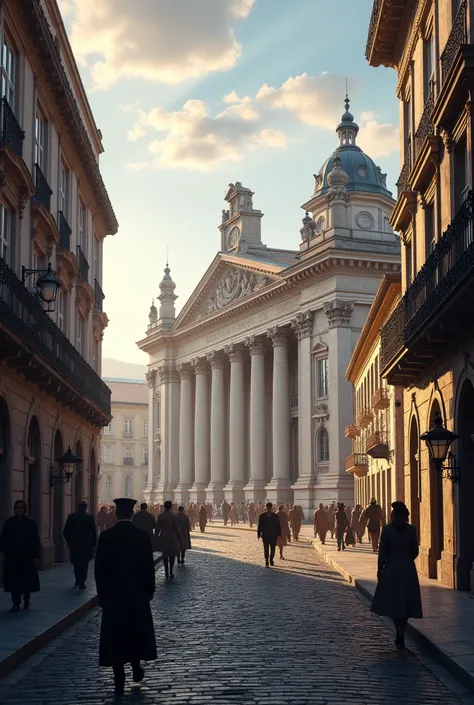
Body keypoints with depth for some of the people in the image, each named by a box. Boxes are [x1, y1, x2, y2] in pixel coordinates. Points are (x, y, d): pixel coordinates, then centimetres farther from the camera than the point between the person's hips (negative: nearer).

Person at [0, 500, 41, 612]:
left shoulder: (31, 523, -3)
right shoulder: (9, 522, 3)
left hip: (27, 556, -1)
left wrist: (36, 557, -7)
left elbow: (35, 540, -3)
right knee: (14, 580, -3)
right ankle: (16, 603, 0)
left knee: (27, 579, 8)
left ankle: (26, 599, 31)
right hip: (12, 556, 1)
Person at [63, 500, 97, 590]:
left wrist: (69, 541, 12)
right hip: (86, 545, -2)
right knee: (84, 564, 7)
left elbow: (65, 532, -2)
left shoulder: (71, 516, -2)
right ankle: (81, 583, 1)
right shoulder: (89, 517, -7)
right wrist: (93, 544, 3)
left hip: (74, 545, 2)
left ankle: (78, 581, 24)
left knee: (76, 563, 20)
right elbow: (93, 532, -9)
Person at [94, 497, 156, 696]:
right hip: (137, 593, 1)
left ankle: (119, 682, 3)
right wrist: (149, 590, 6)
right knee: (136, 632, 21)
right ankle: (136, 668, 25)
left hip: (112, 594, -1)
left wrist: (102, 593, 4)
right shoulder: (142, 536, -7)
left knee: (115, 636, 4)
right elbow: (149, 566, -5)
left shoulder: (106, 536, -7)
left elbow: (99, 568, -5)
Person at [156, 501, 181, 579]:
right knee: (172, 555, 9)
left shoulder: (160, 516, -3)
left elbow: (158, 528, 0)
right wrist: (179, 538, 1)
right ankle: (171, 572, -3)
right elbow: (176, 528, -9)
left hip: (163, 537, 3)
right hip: (172, 537, -3)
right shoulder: (173, 516, -12)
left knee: (165, 555, 11)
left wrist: (157, 537, 10)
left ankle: (166, 573, 11)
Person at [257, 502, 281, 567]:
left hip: (273, 535, 1)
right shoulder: (262, 516, 1)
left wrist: (279, 534, 1)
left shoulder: (275, 516, 3)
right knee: (266, 549, 1)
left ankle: (271, 560, 23)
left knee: (273, 549, 5)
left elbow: (278, 526, 5)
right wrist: (259, 534, -2)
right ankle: (266, 561, 8)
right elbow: (259, 526, 3)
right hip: (265, 535, -1)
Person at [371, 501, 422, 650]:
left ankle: (400, 635, -6)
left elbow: (383, 552, -9)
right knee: (406, 603, 11)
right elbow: (415, 551, 4)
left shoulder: (387, 530, -11)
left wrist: (380, 570, 2)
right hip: (409, 570, 3)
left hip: (391, 570, -3)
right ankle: (401, 635, 12)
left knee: (393, 603, 5)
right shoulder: (411, 530, -2)